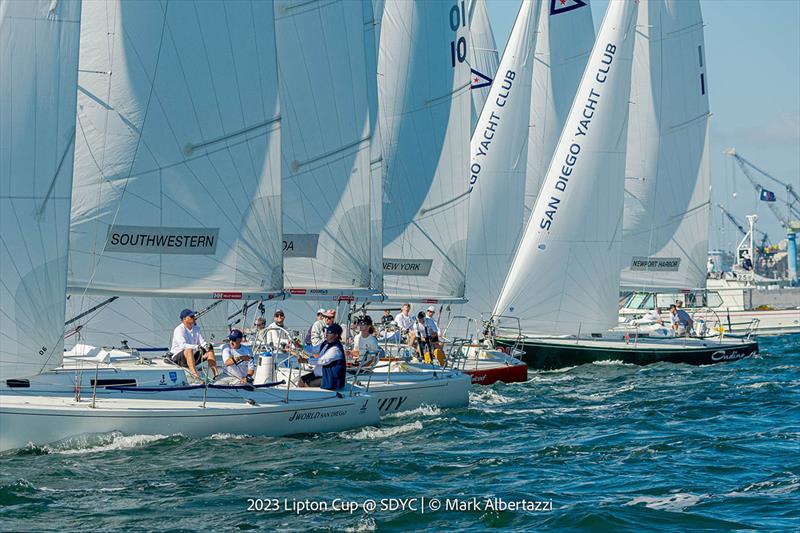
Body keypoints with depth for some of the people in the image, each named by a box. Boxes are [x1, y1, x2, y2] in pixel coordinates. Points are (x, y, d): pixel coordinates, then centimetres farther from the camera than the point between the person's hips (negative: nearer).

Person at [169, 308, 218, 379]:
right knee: (189, 350, -38)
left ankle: (216, 374, -14)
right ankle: (195, 375, -54)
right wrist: (198, 347, -37)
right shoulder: (179, 330, -15)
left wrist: (206, 346, -20)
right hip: (178, 357, -8)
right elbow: (183, 345, -29)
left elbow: (202, 342, 4)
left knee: (210, 349, -5)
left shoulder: (196, 328, 8)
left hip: (193, 357, 8)